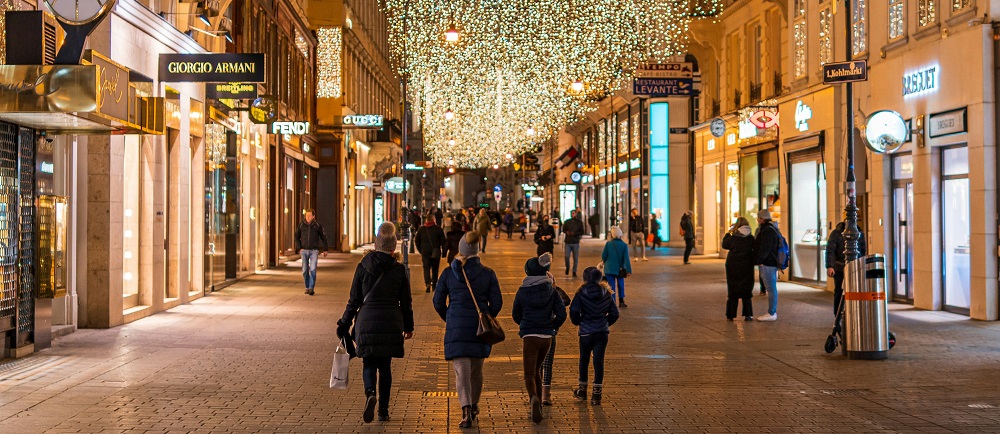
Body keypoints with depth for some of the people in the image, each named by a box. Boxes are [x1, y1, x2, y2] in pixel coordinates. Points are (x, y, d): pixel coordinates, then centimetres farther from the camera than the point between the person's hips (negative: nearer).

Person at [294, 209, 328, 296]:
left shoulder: (318, 225, -2)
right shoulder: (301, 225, 0)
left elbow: (323, 237, 8)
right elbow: (297, 237, 8)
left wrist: (325, 249, 9)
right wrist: (299, 248, -2)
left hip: (314, 251, -2)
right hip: (304, 250, 2)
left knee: (313, 270, -13)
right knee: (305, 270, 4)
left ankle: (311, 288, -13)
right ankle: (307, 287, 20)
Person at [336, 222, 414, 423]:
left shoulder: (362, 267, -2)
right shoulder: (399, 270, -1)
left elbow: (354, 300, 1)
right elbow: (406, 303, 5)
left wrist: (344, 324, 10)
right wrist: (408, 326, 17)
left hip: (367, 322, -1)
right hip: (391, 324, 1)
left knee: (369, 363, 9)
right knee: (385, 366, 12)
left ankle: (370, 394, -20)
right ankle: (383, 410, 13)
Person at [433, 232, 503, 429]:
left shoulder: (448, 273, -1)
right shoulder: (488, 274, -1)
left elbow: (438, 301, 2)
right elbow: (496, 302, -2)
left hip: (456, 326, -2)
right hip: (480, 327, 2)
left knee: (461, 369, -4)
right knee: (476, 369, 19)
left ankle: (466, 410, -20)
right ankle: (474, 406, 36)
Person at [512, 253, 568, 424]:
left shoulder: (522, 291, -4)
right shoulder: (552, 291, 0)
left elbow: (515, 315, 7)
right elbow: (561, 314, -4)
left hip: (529, 337, -3)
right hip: (547, 337, 3)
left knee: (529, 374, -1)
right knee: (537, 370, 22)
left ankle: (533, 398, -31)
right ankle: (538, 406, 24)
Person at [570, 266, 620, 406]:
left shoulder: (581, 293, -9)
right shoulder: (606, 293, 2)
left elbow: (574, 311, -16)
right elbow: (614, 313, 5)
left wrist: (578, 322, 3)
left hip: (586, 332, -2)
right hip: (602, 332, 2)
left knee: (584, 359, 16)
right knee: (599, 361, 4)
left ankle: (583, 390, 29)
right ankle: (597, 394, 1)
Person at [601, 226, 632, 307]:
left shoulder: (608, 244, -11)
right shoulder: (624, 245, -9)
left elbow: (603, 256, -7)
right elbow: (626, 259, -13)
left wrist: (604, 262, 16)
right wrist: (629, 270, -11)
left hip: (609, 269, -1)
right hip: (620, 269, 1)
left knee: (611, 286, 5)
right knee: (621, 285, 19)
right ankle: (621, 301, 25)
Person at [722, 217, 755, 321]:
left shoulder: (732, 238, -13)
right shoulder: (751, 238, -9)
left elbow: (724, 245, 5)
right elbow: (754, 249, 5)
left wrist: (728, 232, 12)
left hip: (733, 267, -1)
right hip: (747, 268, 1)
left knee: (733, 292, 9)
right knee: (746, 292, 10)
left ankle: (731, 315, 11)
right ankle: (747, 315, 6)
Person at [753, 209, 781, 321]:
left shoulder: (767, 231, -16)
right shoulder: (773, 229, 17)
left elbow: (764, 249, -22)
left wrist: (757, 261, -18)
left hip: (767, 263, -11)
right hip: (772, 263, 11)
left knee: (771, 288, -6)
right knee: (771, 288, 13)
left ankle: (772, 313, -3)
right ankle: (772, 312, 19)